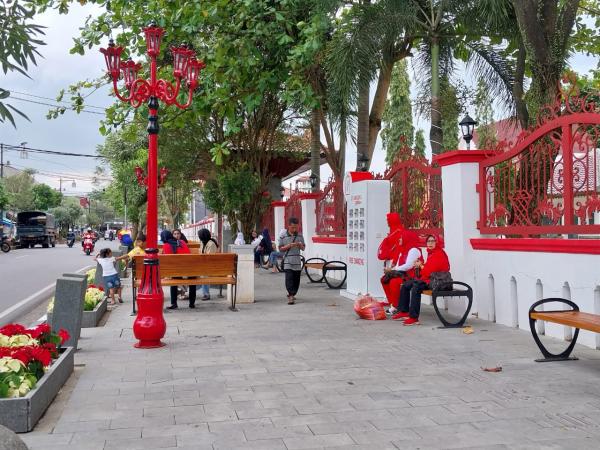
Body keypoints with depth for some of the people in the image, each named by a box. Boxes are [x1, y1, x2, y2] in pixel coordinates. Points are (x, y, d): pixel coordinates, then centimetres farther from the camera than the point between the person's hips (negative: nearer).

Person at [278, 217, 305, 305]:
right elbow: (280, 248, 1)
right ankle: (291, 296, -17)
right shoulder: (283, 236, -1)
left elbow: (303, 248, 14)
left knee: (296, 279, 7)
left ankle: (292, 294, 24)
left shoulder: (300, 236, 8)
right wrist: (288, 246, -15)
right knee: (289, 278, -14)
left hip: (297, 261, 4)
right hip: (287, 261, -4)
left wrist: (300, 245, -9)